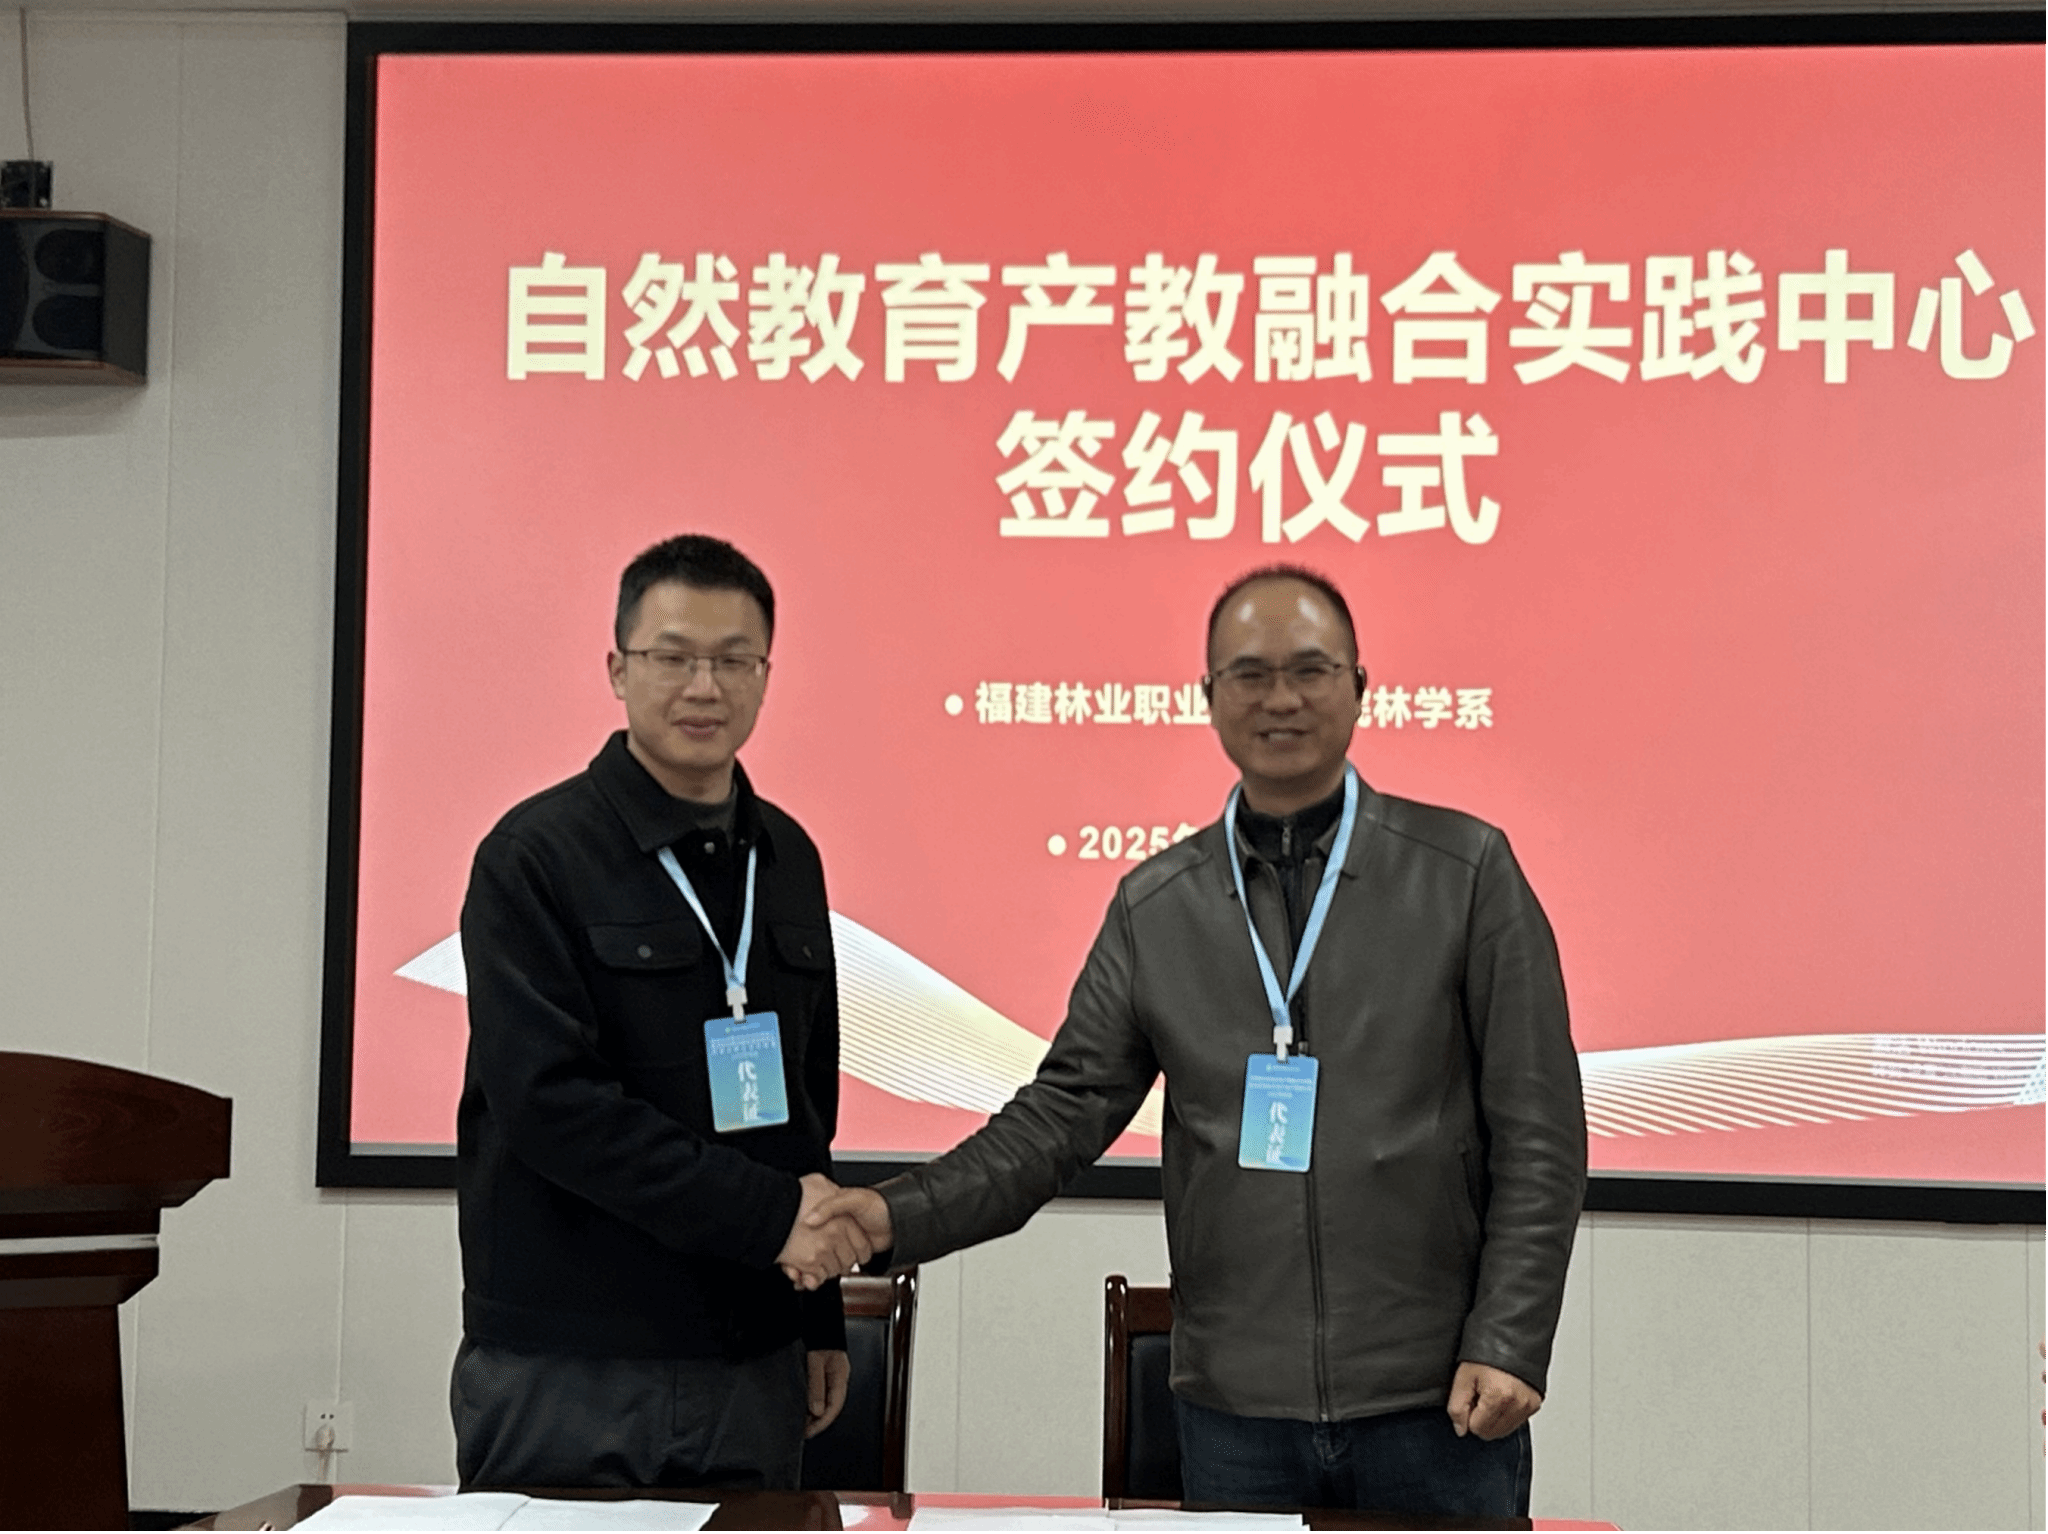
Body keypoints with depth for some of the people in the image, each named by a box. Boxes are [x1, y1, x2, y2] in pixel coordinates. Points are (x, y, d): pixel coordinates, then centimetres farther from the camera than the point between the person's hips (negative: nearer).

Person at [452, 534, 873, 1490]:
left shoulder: (786, 859, 12)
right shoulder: (536, 856, -8)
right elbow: (549, 1099, -17)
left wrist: (820, 1315, 15)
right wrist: (768, 1214, -17)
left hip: (752, 1371, 6)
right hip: (567, 1376, -5)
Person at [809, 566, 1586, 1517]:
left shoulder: (1466, 872, -1)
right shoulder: (1156, 905, 7)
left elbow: (1540, 1130, -2)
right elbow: (1065, 1110, 6)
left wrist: (1508, 1342, -9)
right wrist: (903, 1216, -8)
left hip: (1439, 1403, -2)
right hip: (1235, 1410, 2)